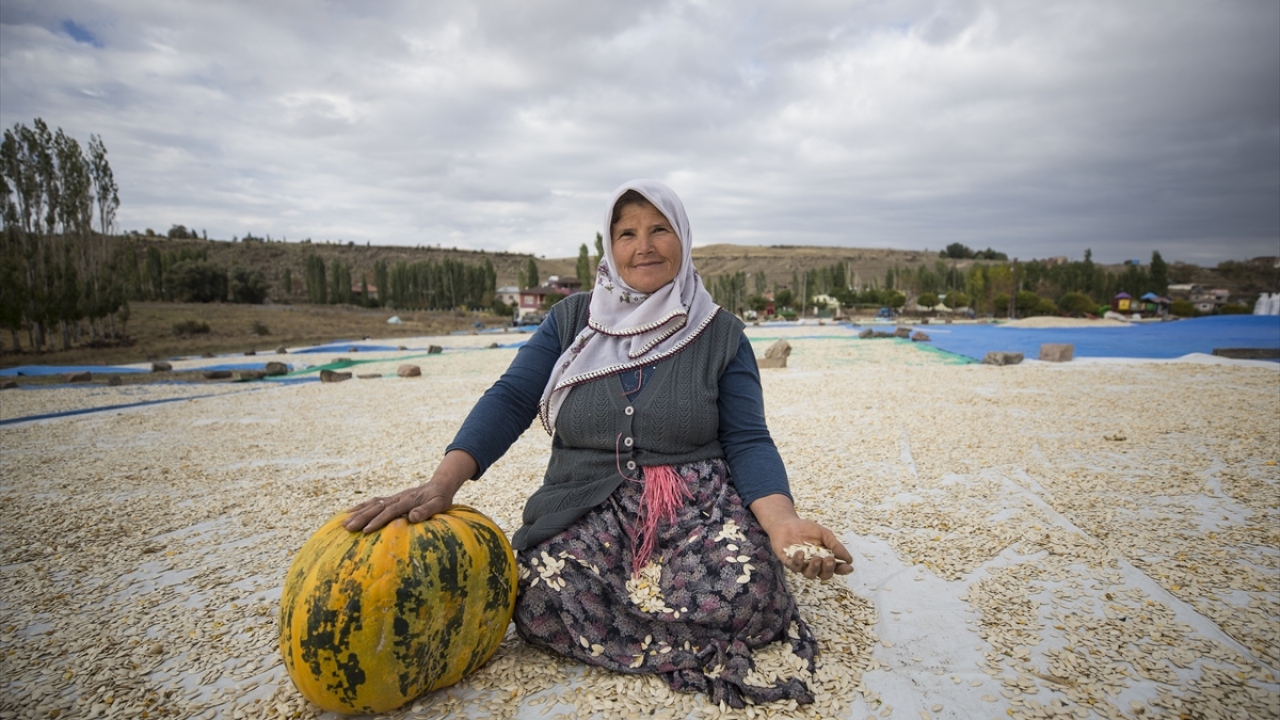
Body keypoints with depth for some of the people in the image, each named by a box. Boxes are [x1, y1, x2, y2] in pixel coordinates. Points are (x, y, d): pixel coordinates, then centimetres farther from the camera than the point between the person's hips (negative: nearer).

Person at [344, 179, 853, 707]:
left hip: (698, 504, 0)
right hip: (587, 507, 1)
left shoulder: (720, 335, 2)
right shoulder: (571, 320, 5)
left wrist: (782, 522, -22)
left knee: (738, 594, -28)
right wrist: (442, 483, -20)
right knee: (543, 602, -24)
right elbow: (509, 401, -4)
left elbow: (748, 441, -3)